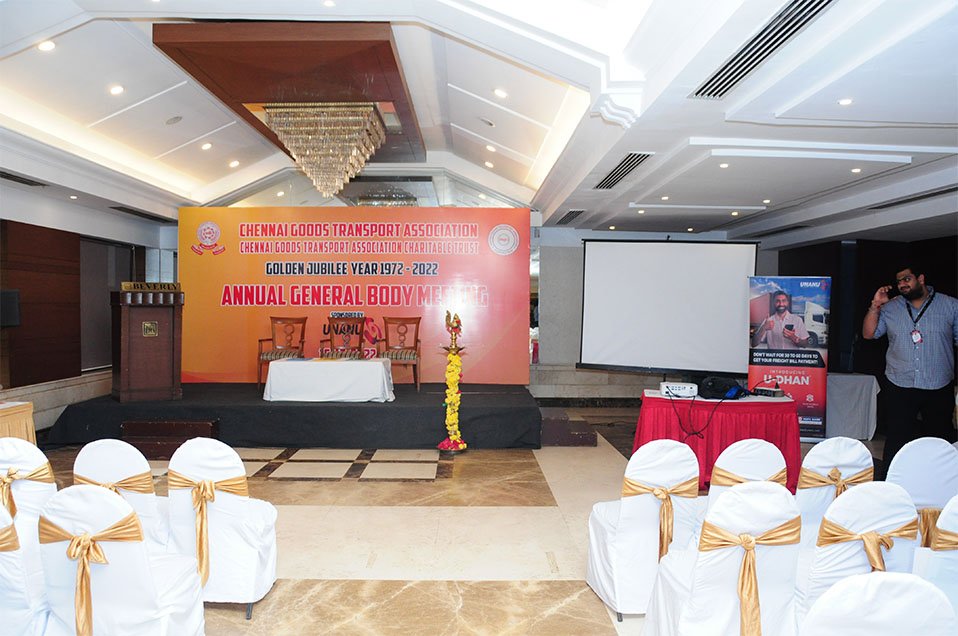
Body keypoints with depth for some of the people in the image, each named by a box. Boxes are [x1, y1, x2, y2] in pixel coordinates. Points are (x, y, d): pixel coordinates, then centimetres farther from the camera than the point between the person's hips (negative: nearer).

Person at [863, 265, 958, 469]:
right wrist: (875, 306, -11)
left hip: (939, 388, 0)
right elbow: (869, 334, 1)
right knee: (896, 440, 6)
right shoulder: (890, 308, 5)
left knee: (941, 440, 12)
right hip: (899, 388, 0)